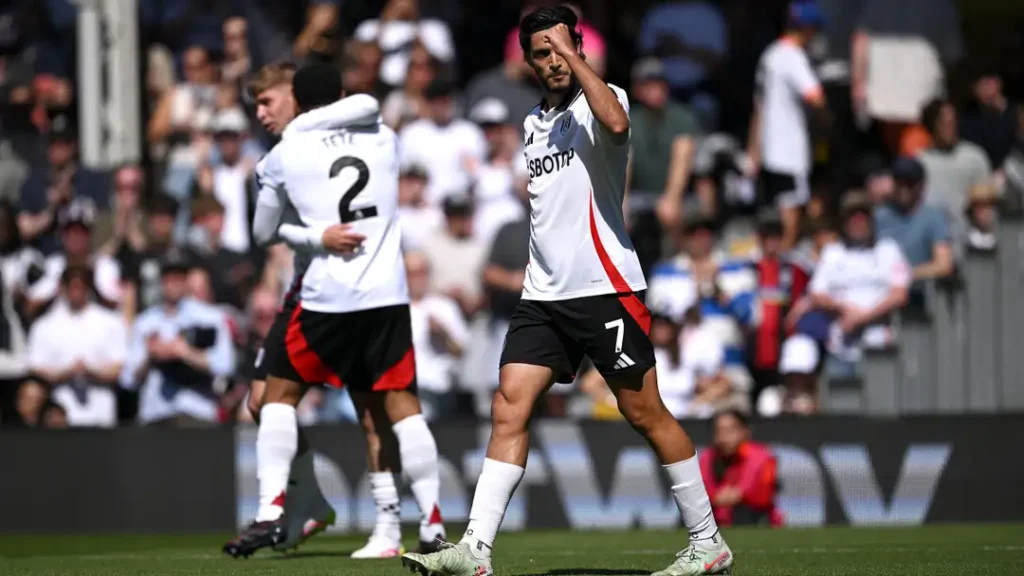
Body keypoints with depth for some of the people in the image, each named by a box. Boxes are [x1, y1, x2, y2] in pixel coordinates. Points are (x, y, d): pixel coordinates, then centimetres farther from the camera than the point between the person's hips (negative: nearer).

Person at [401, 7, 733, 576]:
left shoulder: (601, 98, -5)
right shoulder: (533, 123, 16)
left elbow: (616, 123, -31)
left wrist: (574, 60, -23)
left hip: (606, 288, -6)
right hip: (543, 294, 6)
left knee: (644, 413, -2)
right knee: (508, 408, -6)